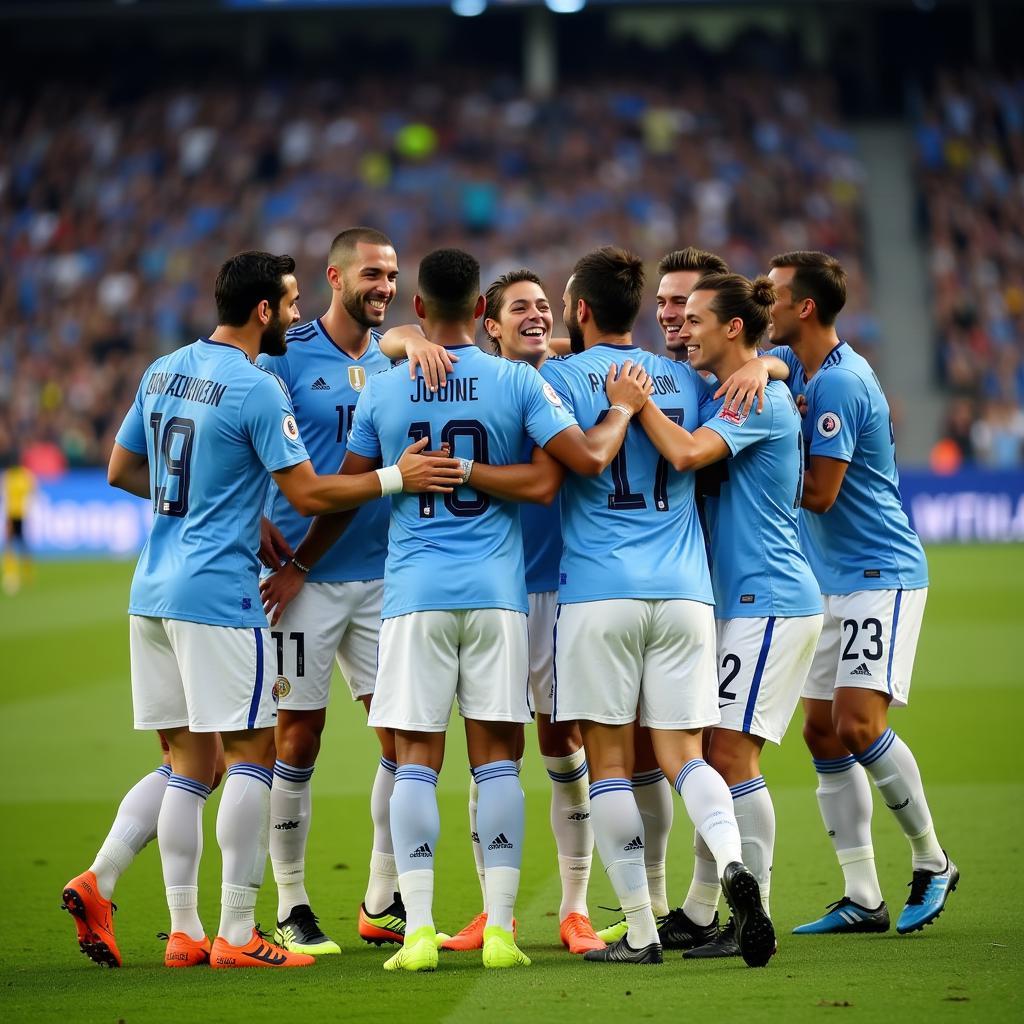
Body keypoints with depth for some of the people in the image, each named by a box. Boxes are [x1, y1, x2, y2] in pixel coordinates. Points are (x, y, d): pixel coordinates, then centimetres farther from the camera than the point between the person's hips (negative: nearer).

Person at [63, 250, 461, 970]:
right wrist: (396, 477, -6)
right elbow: (309, 495, -13)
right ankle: (237, 935, -3)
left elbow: (121, 470, 20)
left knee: (191, 762, 10)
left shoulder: (163, 372, 11)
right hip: (218, 594, -8)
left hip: (154, 589, 8)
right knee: (253, 755, -2)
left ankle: (185, 932, 7)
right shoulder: (258, 390, -12)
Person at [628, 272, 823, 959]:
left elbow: (687, 453, -28)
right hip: (740, 601, 10)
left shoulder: (759, 397, -14)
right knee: (713, 754, 11)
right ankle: (700, 910, 18)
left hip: (771, 600, -10)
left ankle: (754, 918, -7)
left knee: (731, 753, -11)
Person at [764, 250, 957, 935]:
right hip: (832, 584, 9)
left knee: (858, 724, -17)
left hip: (881, 576, -9)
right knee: (823, 734, 4)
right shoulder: (792, 362, 9)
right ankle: (863, 898, 6)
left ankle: (932, 861, 2)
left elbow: (817, 494, -18)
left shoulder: (842, 383, -19)